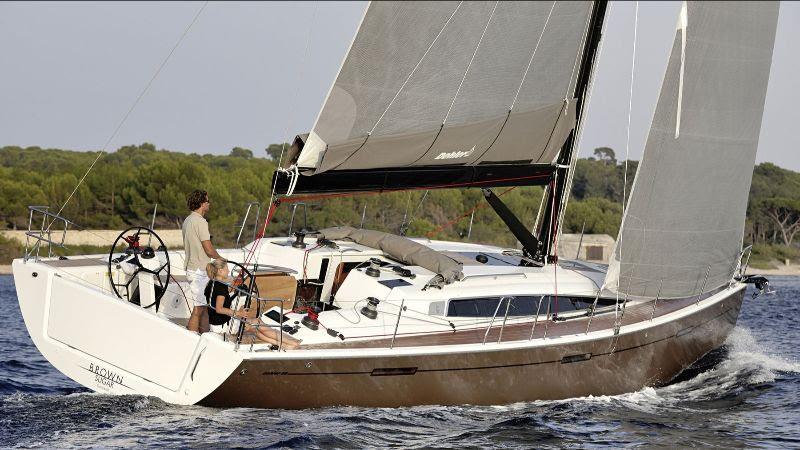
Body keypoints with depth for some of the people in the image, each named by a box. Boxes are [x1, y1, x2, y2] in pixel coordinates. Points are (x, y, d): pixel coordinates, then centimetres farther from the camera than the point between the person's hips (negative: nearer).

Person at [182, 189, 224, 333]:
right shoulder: (200, 221, -17)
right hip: (200, 271, -10)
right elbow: (209, 250, -18)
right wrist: (220, 258, 2)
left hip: (191, 267, 10)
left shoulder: (187, 221, 14)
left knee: (204, 307, 14)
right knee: (198, 309, -7)